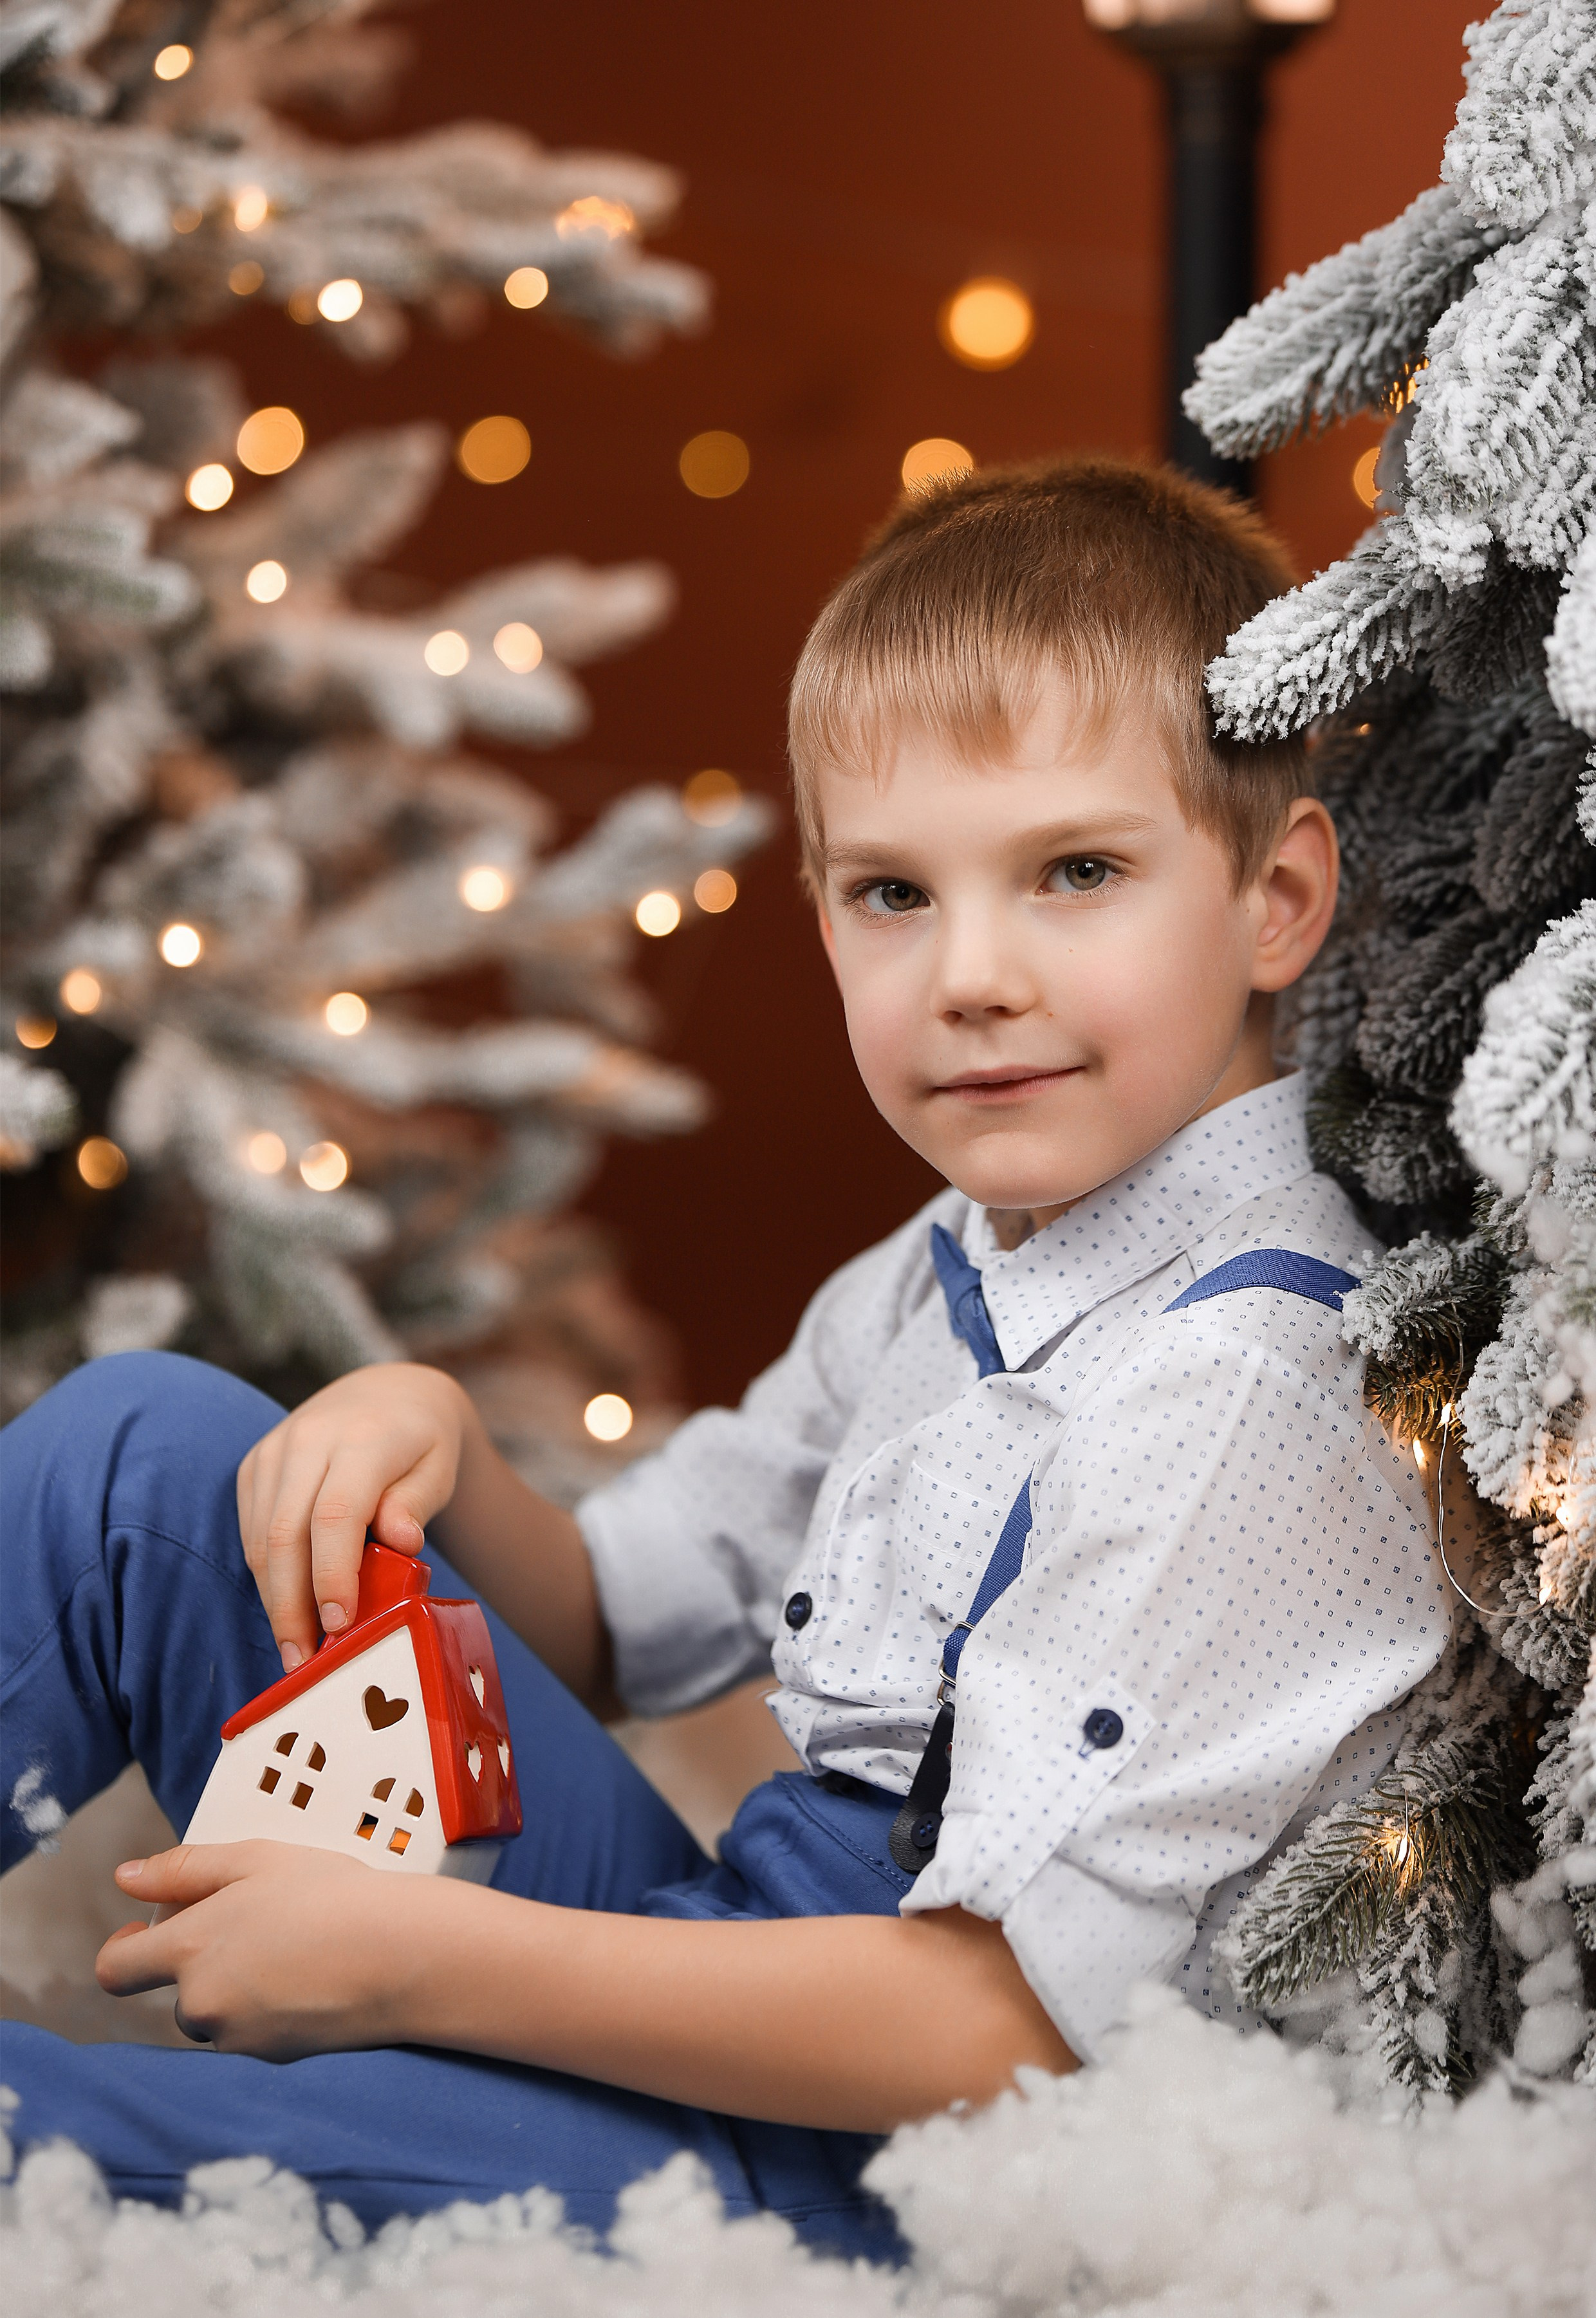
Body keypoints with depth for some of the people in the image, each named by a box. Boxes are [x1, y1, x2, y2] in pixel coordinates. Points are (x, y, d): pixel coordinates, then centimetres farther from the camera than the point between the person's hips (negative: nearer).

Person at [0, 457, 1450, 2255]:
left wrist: (415, 1963, -22)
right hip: (713, 1974, 9)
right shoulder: (950, 1276, 9)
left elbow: (999, 2028, -25)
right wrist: (435, 1448, -3)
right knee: (148, 1447, 2)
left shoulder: (1246, 1393, -21)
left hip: (848, 2191, -9)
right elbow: (611, 1635, 20)